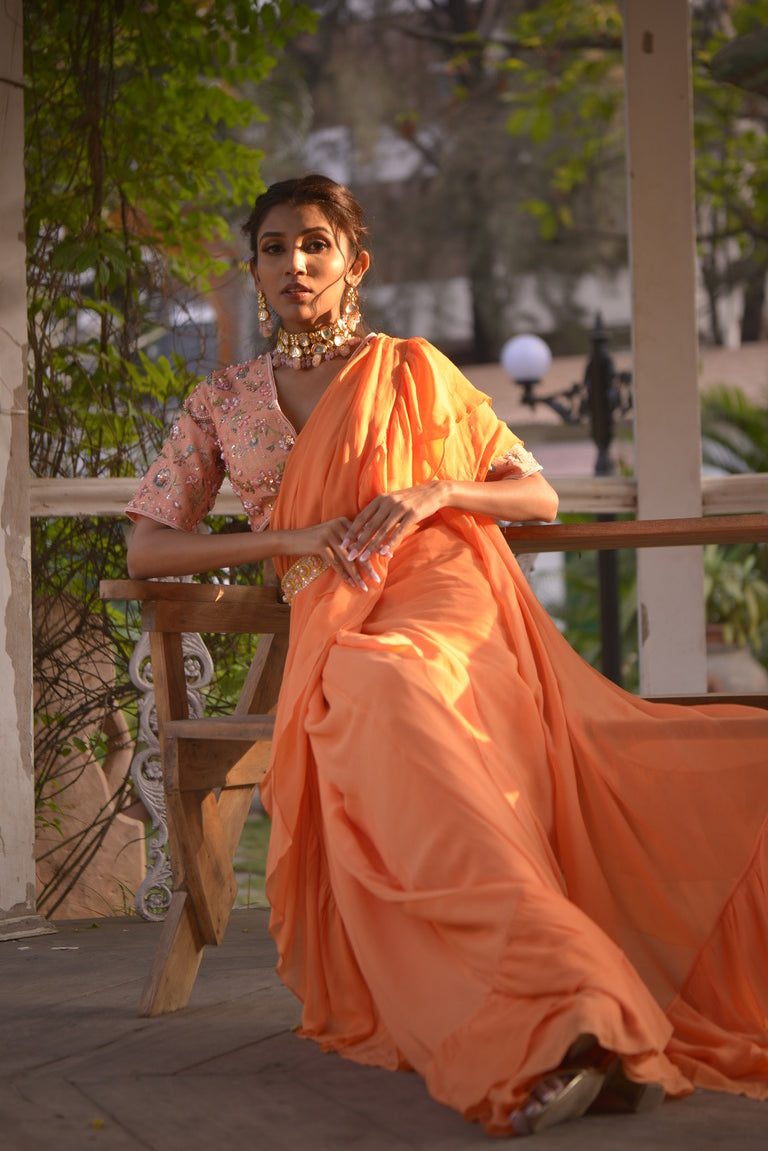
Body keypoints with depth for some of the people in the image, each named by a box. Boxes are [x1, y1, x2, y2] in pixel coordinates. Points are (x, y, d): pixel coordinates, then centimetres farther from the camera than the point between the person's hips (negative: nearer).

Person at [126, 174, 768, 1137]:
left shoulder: (412, 371, 15)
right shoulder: (221, 404, 21)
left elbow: (539, 495, 15)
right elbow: (145, 549, 12)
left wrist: (434, 492, -6)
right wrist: (292, 539, -2)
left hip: (442, 604, -2)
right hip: (331, 630, 3)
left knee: (384, 694, -41)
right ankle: (571, 1015, -48)